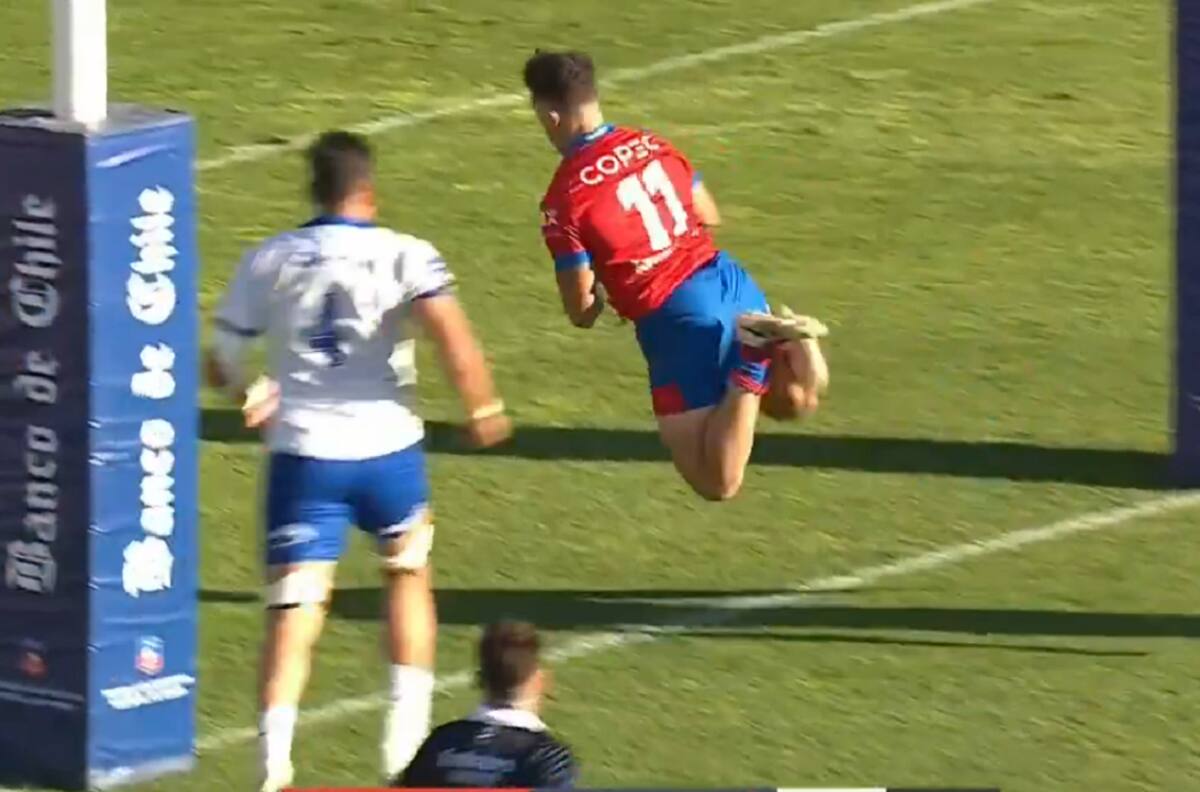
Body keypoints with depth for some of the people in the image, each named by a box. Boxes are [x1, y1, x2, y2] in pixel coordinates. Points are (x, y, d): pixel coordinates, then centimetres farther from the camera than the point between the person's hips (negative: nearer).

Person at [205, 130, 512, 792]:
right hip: (386, 446, 0)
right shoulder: (403, 256, -1)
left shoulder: (267, 261, 6)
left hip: (302, 451, 0)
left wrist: (251, 396, 30)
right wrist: (483, 406, -11)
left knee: (293, 607, 0)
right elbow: (446, 324, -19)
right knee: (407, 574, 24)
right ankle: (406, 735, 20)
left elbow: (221, 362, 9)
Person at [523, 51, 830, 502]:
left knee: (717, 482, -1)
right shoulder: (651, 145, 6)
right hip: (726, 277, 6)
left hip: (675, 318, -6)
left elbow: (581, 311, -9)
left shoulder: (564, 200, -12)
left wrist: (590, 304, 14)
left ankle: (749, 362, -20)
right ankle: (787, 342, -5)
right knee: (793, 401, 28)